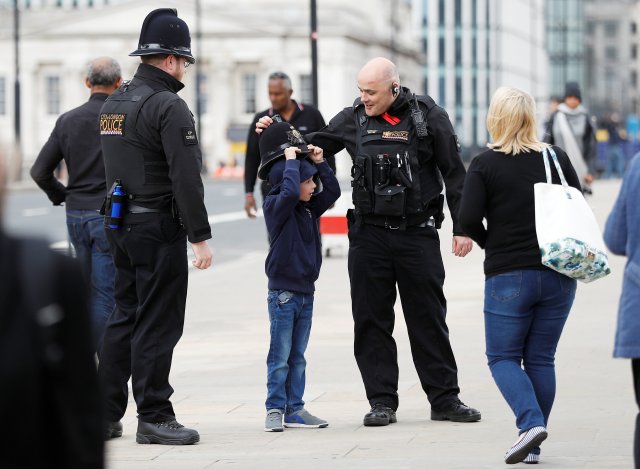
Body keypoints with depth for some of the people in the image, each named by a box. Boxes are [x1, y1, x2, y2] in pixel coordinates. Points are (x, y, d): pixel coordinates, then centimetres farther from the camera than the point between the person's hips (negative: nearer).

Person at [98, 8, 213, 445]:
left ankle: (104, 414, 14)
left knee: (124, 317, 13)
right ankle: (154, 417, 0)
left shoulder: (113, 103, 13)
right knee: (157, 324, -3)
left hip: (121, 224, 8)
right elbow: (186, 179, -19)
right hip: (159, 226, -8)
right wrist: (201, 237, -16)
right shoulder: (169, 107, -14)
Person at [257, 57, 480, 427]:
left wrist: (462, 227, -2)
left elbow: (454, 173, 0)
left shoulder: (428, 117, -3)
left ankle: (445, 399, 12)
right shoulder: (354, 119, 5)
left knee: (429, 319, 4)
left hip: (417, 233, -3)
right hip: (369, 234, 3)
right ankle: (382, 401, 10)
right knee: (371, 320, 3)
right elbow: (315, 145, 19)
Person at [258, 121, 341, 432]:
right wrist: (291, 161, -23)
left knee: (298, 357, 10)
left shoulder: (310, 208, 9)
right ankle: (275, 410, 2)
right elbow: (289, 192, -32)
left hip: (306, 291, 7)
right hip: (283, 293, -7)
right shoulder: (275, 206, -13)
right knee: (280, 358, -3)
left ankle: (295, 410, 14)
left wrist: (319, 163, 4)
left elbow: (332, 191, 11)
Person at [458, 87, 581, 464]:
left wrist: (490, 245, 7)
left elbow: (469, 219, -12)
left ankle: (531, 423, -15)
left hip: (508, 276, -3)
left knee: (503, 357, 8)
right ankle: (533, 447, 12)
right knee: (541, 358, 12)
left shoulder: (485, 165, -7)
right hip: (558, 276, 3)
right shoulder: (557, 158, 4)